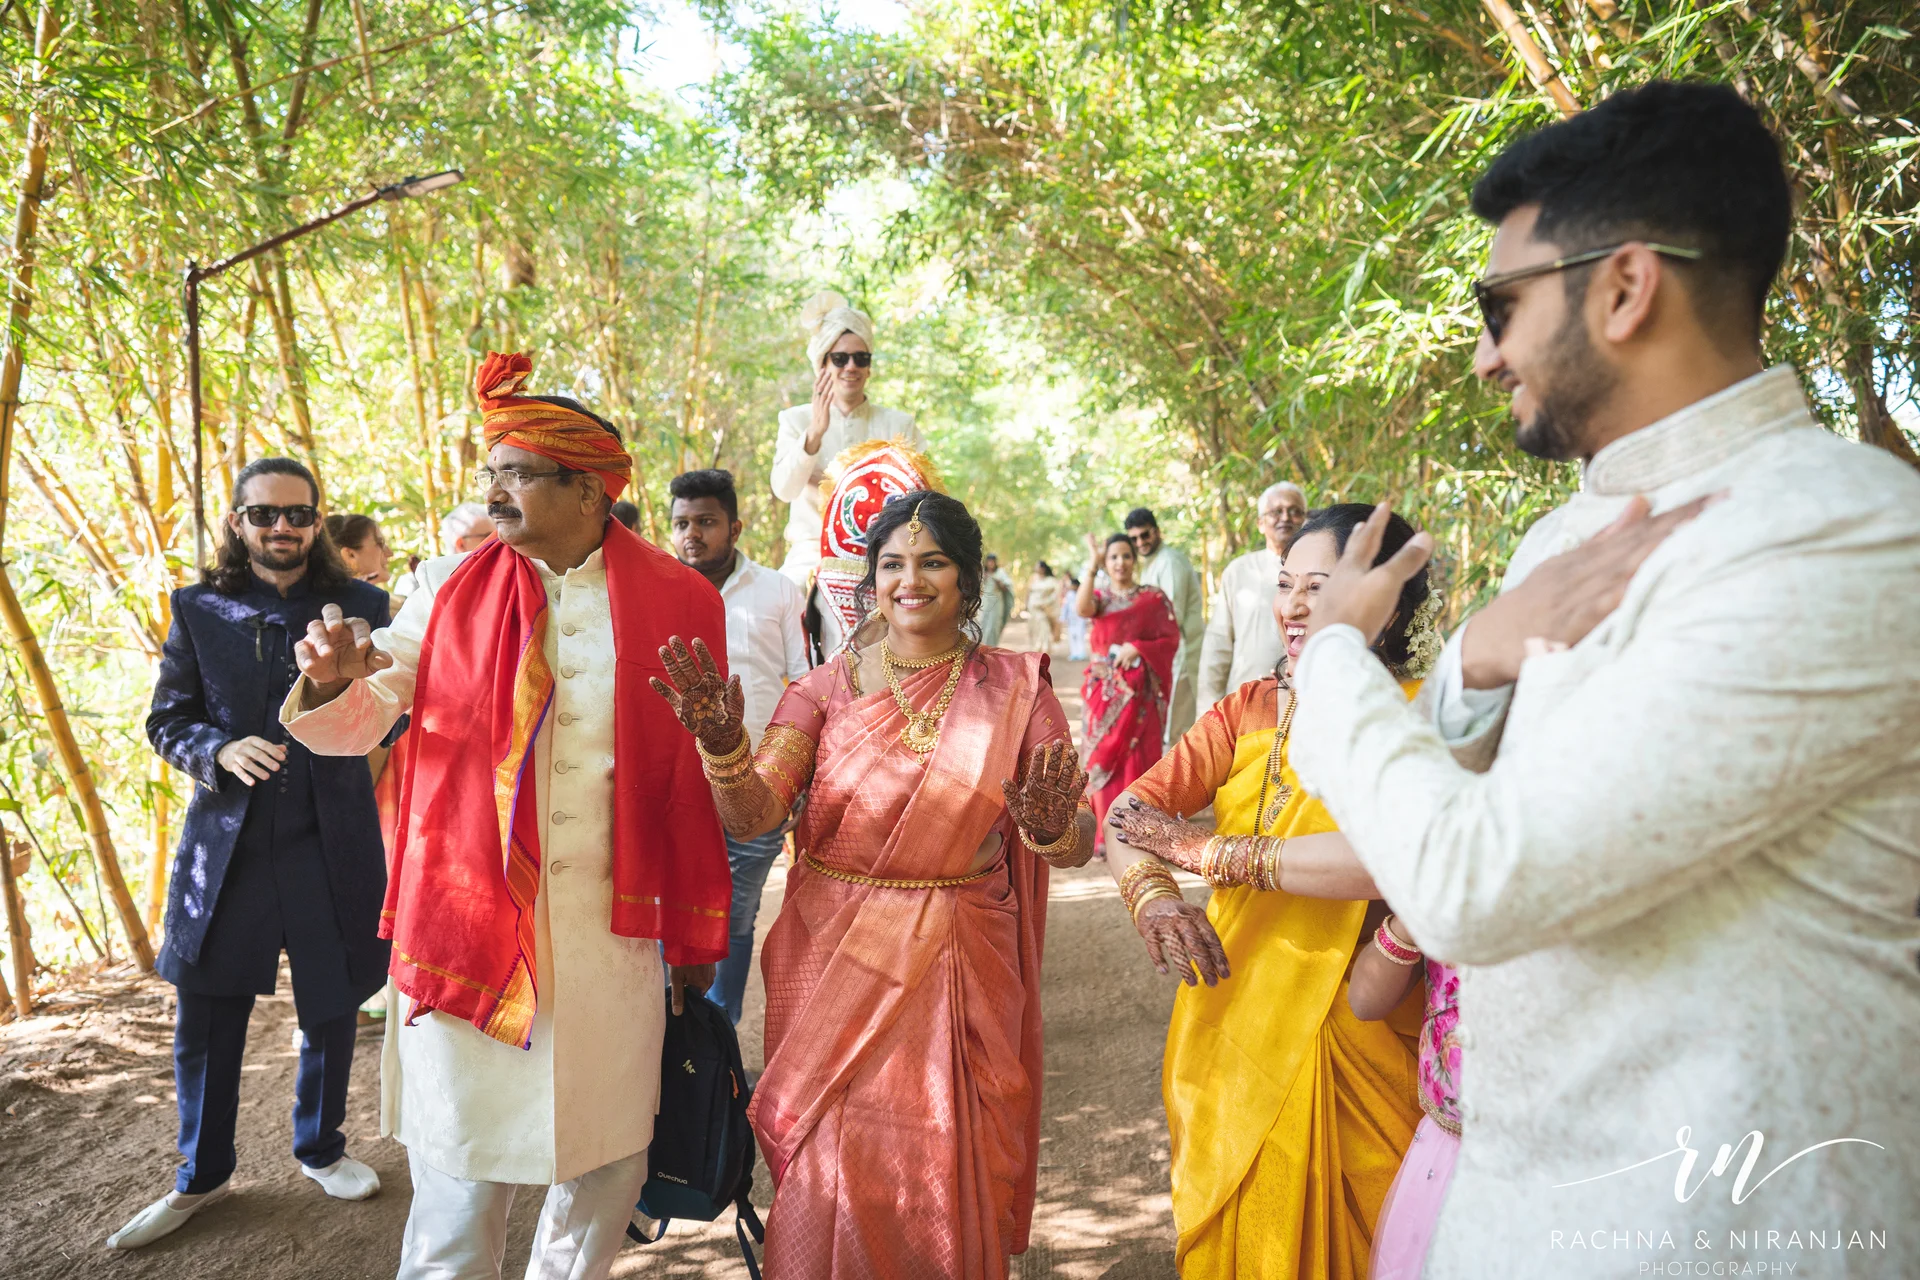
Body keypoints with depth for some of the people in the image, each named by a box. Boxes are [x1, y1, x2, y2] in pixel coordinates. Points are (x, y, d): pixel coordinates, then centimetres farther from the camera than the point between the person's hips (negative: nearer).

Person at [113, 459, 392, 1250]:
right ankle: (203, 1175, 32)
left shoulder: (360, 606, 1)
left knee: (331, 1008, 12)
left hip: (331, 842, 0)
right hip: (226, 839, 1)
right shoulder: (199, 610, 3)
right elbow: (166, 719, 5)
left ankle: (321, 1148, 36)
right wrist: (220, 750, -14)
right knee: (206, 1016, 10)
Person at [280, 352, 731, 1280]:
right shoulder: (454, 589, 2)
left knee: (609, 1160, 14)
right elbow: (353, 726, 7)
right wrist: (333, 679, -17)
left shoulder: (675, 602, -1)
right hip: (468, 923, 0)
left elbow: (696, 784, 2)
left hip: (614, 932, 0)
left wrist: (696, 935, 5)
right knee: (461, 1156, 6)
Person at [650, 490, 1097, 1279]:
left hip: (960, 969, 0)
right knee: (835, 1172, 6)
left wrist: (1051, 828, -29)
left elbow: (1078, 843, -6)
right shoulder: (828, 687, 0)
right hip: (834, 962, 0)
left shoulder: (1014, 690, -1)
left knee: (949, 1180, 9)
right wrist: (722, 744, -31)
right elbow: (753, 815, -11)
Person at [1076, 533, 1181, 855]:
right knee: (1105, 757, 1)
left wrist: (1137, 648, -15)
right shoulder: (1099, 597, 9)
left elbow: (1171, 639, -1)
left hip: (1141, 690, -2)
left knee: (1138, 758, -3)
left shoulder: (1154, 597, 5)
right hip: (1104, 688, 2)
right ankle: (1106, 834, 8)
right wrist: (1092, 565, -22)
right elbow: (1081, 609, -15)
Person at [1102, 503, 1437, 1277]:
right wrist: (1151, 893, -27)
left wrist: (1202, 849, -24)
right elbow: (1133, 812, -5)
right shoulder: (1252, 709, 4)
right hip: (1225, 1021, 5)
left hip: (1346, 1045, -5)